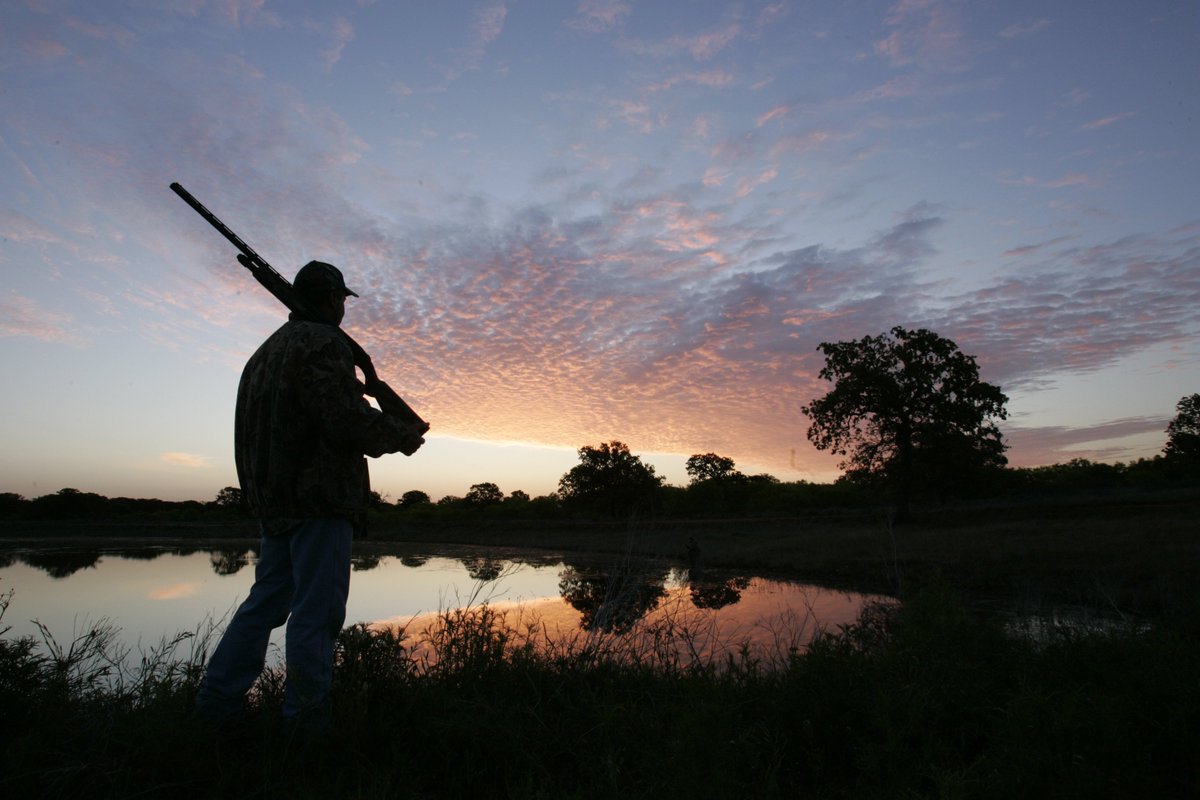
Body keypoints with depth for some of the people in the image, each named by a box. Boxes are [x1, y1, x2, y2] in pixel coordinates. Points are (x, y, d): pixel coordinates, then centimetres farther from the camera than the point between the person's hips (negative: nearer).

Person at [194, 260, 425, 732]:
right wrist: (400, 436, -5)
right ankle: (307, 719, 6)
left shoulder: (267, 350, 19)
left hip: (275, 499, 9)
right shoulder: (322, 342, -11)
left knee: (266, 601, 18)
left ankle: (217, 702, 24)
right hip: (320, 497, -9)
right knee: (316, 613, -2)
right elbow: (345, 420, -21)